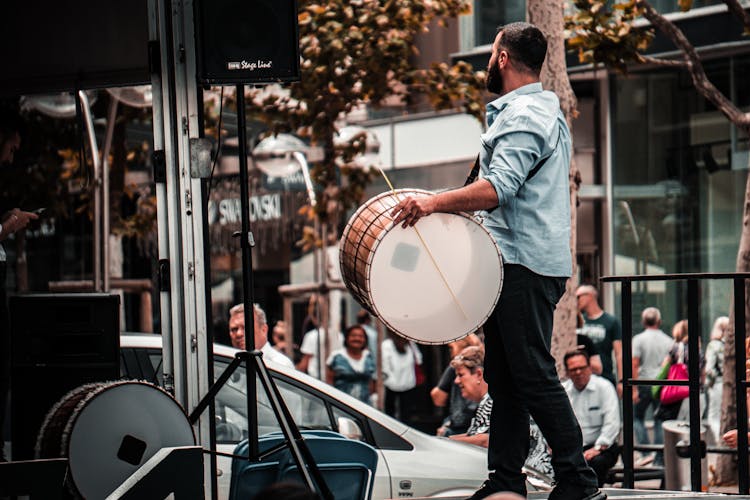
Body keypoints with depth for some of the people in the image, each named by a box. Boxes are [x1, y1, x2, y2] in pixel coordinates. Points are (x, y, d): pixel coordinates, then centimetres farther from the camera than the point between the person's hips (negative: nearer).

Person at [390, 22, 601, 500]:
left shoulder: (523, 116, -13)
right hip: (519, 263, 11)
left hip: (525, 264, -11)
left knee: (533, 375, -11)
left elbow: (499, 188, -26)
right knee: (505, 376, 11)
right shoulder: (545, 110, 21)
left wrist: (434, 202, -30)